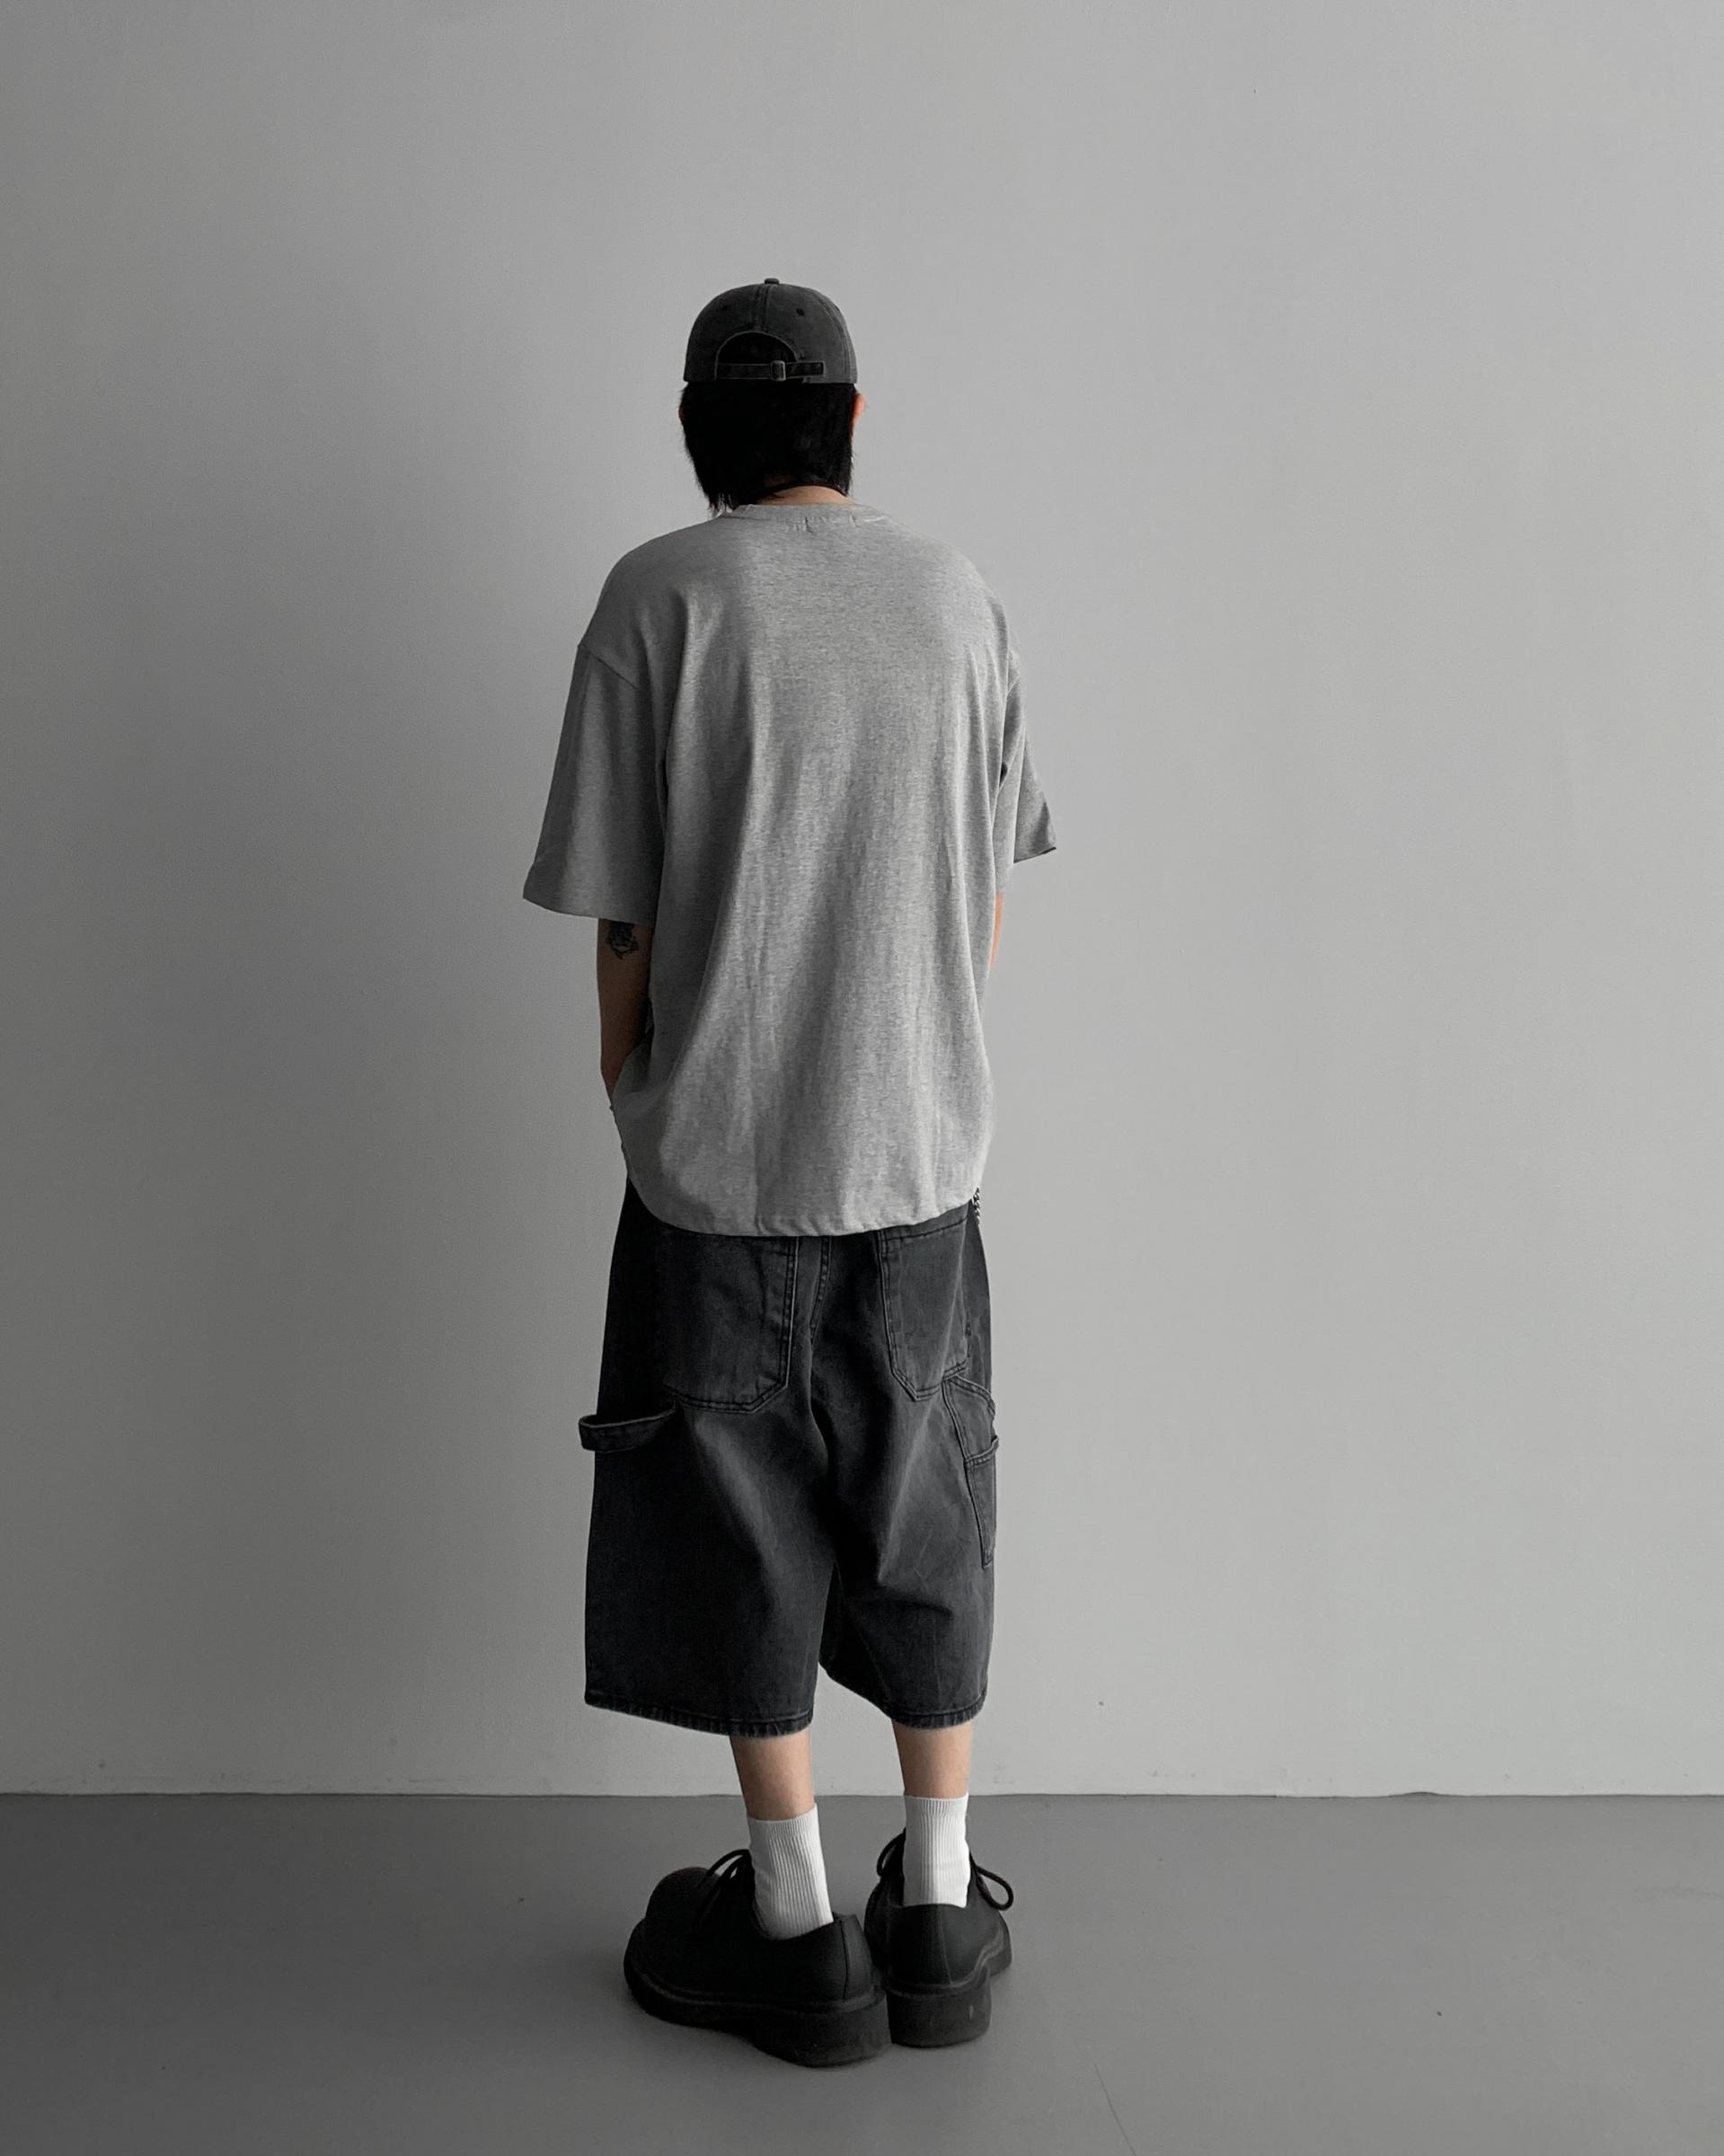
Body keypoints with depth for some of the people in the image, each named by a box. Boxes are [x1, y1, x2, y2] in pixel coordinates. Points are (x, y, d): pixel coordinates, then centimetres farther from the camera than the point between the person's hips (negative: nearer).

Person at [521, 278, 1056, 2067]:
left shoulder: (659, 596, -6)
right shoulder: (957, 596, 4)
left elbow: (622, 914, -6)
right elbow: (990, 894, 9)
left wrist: (635, 1108, 9)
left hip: (720, 1152, -3)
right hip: (923, 1148, 4)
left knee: (737, 1523, 10)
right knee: (920, 1517, 14)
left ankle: (799, 1933, 20)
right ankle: (940, 1913, 25)